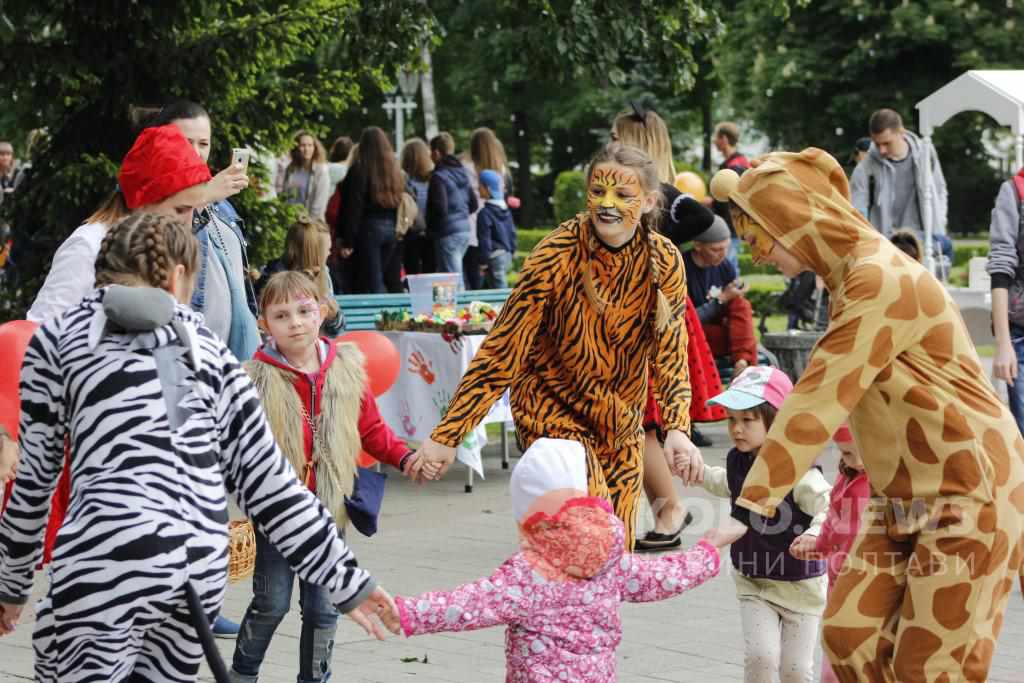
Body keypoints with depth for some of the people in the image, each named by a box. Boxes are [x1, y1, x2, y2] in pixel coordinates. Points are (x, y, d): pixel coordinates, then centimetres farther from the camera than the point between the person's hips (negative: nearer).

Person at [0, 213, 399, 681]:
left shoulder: (56, 338, 11)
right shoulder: (206, 346, 20)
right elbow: (264, 477, 14)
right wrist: (344, 579, 16)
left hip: (105, 560, -5)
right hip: (204, 565, 5)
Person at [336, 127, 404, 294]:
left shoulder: (359, 170, -9)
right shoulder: (395, 170, 8)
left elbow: (353, 208, -11)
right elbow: (400, 202, 10)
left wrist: (347, 242, -9)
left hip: (368, 229, -6)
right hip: (391, 229, 6)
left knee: (372, 284, -4)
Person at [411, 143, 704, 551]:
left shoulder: (665, 261, -11)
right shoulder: (556, 255, -22)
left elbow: (670, 354, -4)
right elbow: (502, 350, -21)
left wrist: (677, 427, -20)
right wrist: (447, 437, -24)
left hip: (621, 423, 5)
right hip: (551, 407, -4)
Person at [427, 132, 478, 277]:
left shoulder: (439, 176, -13)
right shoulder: (462, 172, 12)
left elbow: (440, 209, -19)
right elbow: (474, 205, 15)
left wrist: (429, 227, -3)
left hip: (448, 233, -8)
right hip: (465, 229, 8)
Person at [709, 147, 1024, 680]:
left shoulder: (880, 281, -21)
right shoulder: (852, 276, 10)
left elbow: (818, 400, -24)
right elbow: (829, 397, 10)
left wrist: (753, 504, -23)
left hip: (968, 492, -9)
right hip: (905, 497, 9)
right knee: (850, 636, 2)